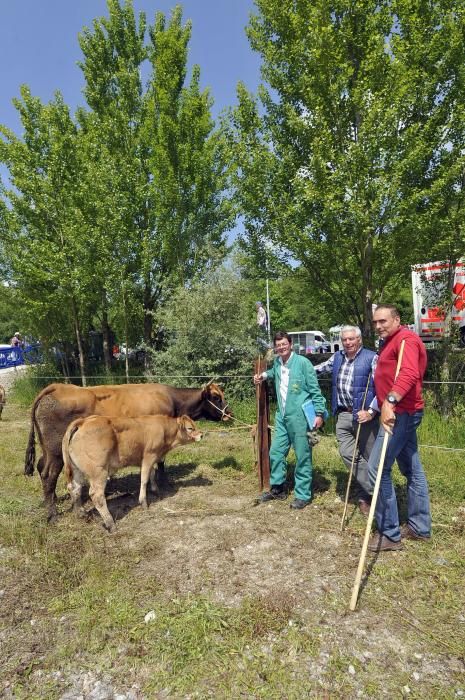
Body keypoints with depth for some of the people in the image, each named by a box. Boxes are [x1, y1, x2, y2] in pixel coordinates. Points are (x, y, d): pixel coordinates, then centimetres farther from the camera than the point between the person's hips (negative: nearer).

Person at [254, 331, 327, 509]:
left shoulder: (302, 362, -10)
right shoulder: (277, 363, 8)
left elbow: (315, 389, -8)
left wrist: (319, 413, -12)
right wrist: (264, 375, 15)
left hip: (299, 417, -6)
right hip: (281, 416, 7)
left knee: (302, 456, 3)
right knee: (276, 452, 12)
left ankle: (303, 495, 15)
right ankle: (277, 488, 28)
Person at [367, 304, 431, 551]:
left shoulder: (406, 339, -13)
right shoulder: (388, 342, 19)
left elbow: (409, 373, -31)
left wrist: (390, 402, -41)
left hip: (402, 412, -10)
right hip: (400, 412, 10)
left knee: (377, 468, -10)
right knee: (412, 469, 15)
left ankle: (389, 534, 0)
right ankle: (419, 527, 27)